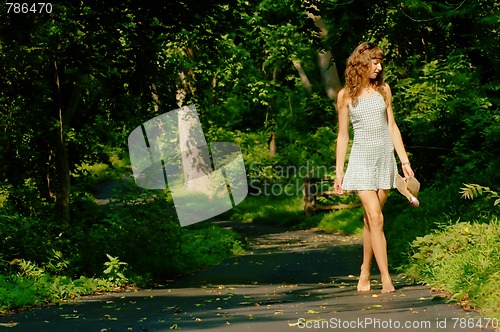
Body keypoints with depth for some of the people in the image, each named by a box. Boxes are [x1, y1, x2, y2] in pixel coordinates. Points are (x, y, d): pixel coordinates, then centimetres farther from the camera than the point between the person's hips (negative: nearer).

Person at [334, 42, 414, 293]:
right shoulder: (346, 95, 1)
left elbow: (392, 126, 12)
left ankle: (365, 274, 15)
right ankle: (386, 278, -12)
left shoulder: (383, 90, 8)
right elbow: (342, 135, 5)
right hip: (362, 159, -3)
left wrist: (405, 161, 8)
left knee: (370, 220, 6)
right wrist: (339, 172, 3)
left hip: (385, 158, 3)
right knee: (375, 218, -12)